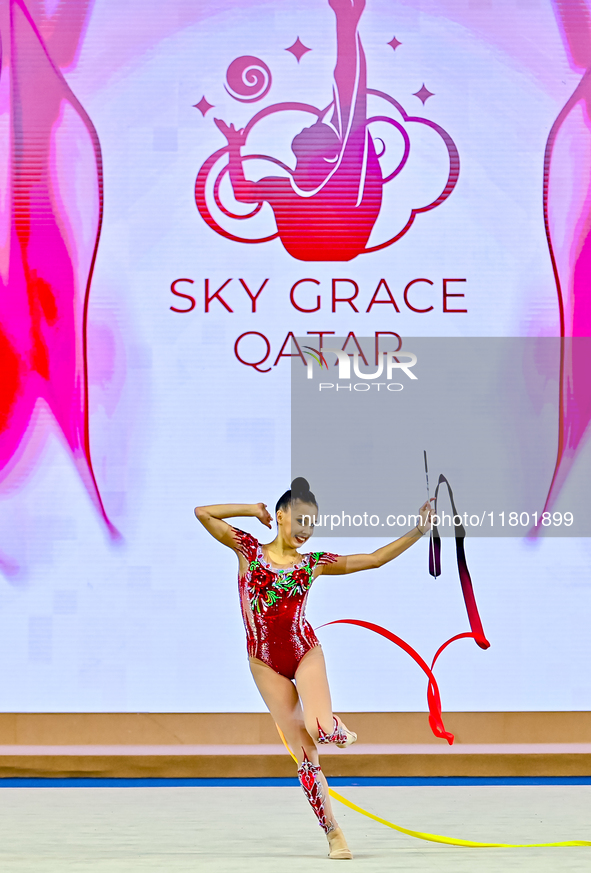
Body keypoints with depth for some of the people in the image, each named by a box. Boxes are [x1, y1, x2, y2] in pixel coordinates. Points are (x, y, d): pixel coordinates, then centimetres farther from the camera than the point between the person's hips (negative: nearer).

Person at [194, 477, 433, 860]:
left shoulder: (313, 563, 2)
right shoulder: (249, 549, -1)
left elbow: (374, 559, 2)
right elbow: (203, 513, -7)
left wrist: (416, 532, -3)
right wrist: (251, 510, -2)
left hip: (305, 653, 1)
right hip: (266, 662, -1)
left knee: (320, 729, -25)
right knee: (304, 751, -3)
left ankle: (338, 728, 14)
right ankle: (333, 832, 7)